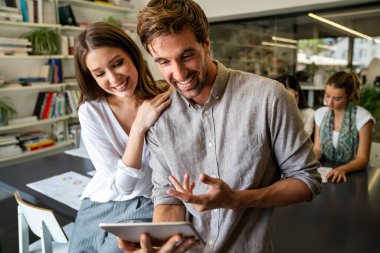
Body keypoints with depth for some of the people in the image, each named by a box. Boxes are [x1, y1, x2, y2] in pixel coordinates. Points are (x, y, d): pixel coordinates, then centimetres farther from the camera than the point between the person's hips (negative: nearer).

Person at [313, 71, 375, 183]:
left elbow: (362, 159, -10)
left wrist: (343, 169, -29)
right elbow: (317, 149, 5)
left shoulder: (363, 118, -11)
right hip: (325, 173, 3)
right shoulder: (320, 113, 3)